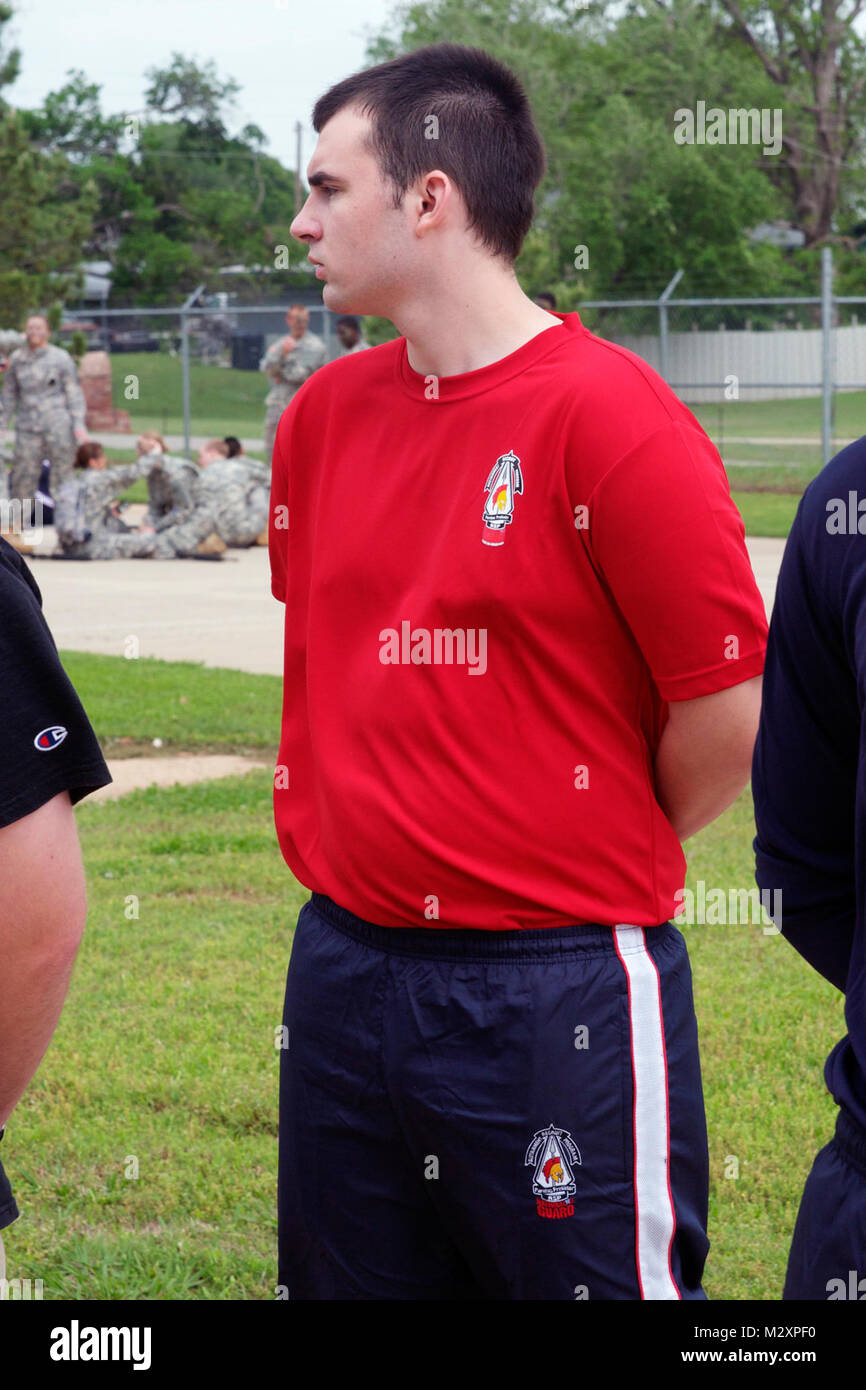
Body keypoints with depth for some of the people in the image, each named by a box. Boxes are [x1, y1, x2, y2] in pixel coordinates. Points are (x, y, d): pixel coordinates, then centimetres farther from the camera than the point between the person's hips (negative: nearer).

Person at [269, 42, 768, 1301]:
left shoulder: (609, 417, -14)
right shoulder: (326, 414, 7)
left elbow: (727, 716, -11)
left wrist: (605, 859, 3)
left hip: (558, 994, -7)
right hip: (340, 971, 7)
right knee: (347, 1281, 16)